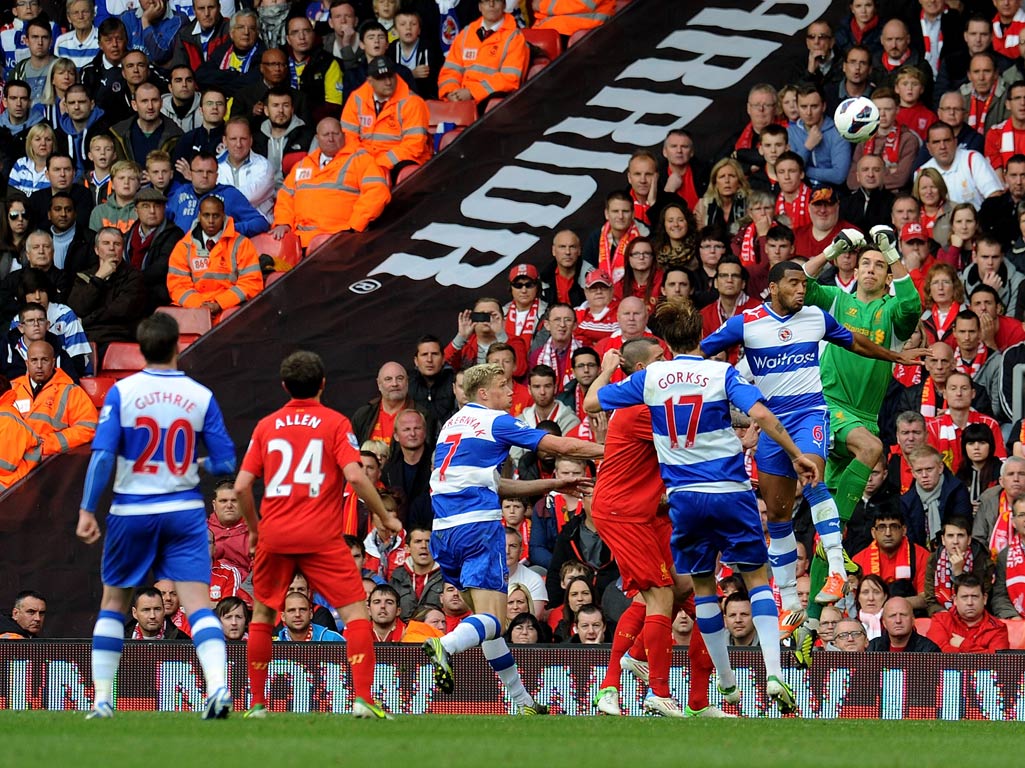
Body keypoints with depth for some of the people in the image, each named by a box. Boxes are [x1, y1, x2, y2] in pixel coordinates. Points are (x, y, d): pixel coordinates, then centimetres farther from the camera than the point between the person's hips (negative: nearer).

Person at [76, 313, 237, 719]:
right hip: (184, 511, 0)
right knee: (198, 600, -5)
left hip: (131, 512, 0)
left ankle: (102, 698, 13)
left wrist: (87, 511, -6)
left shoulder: (122, 392, -5)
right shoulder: (201, 396, -1)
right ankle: (218, 686, -24)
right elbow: (225, 462, 1)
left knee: (113, 601, 14)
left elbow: (102, 456, -10)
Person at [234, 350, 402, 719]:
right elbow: (355, 476, -12)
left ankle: (257, 704, 17)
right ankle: (363, 699, -16)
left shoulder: (266, 426, 9)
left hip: (275, 536, 3)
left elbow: (241, 486, 5)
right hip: (322, 537, -3)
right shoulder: (335, 422, 0)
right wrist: (386, 517, 1)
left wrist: (254, 529, 20)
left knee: (262, 615, 18)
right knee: (356, 611, 0)